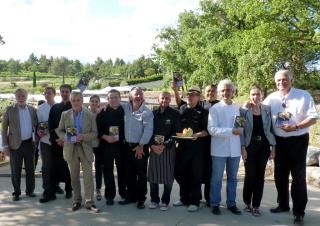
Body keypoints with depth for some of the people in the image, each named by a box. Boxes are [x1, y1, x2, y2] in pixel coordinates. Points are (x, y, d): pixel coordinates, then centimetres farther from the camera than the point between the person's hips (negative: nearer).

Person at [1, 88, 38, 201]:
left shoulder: (32, 109, 6)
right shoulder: (9, 110, -2)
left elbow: (36, 125, 15)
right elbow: (4, 128, -1)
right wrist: (5, 145, -6)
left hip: (29, 143, 3)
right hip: (15, 144, -2)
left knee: (30, 169, 9)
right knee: (16, 170, 5)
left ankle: (30, 190, 23)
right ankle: (16, 192, 18)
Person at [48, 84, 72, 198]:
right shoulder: (54, 108, 11)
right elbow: (50, 125, 7)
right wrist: (56, 139, -5)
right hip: (56, 142, 2)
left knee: (69, 166, 0)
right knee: (56, 165, 3)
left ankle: (69, 189, 12)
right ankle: (55, 184, 23)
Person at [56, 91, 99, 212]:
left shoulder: (90, 115, -1)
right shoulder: (65, 114, 4)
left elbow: (94, 133, -1)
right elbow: (59, 131, 7)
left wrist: (83, 137, -18)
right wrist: (67, 138, -13)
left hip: (86, 149, -1)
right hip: (71, 149, 2)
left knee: (88, 176, -1)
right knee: (74, 177, 11)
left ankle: (89, 202, 8)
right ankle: (77, 201, 24)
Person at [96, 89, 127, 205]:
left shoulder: (124, 111, 2)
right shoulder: (103, 113, 3)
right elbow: (97, 129, 2)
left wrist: (124, 139, -7)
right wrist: (105, 137, -12)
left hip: (121, 145, 0)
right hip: (106, 146, 0)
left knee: (122, 170, 7)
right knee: (108, 171, 5)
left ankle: (123, 194, 22)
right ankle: (109, 195, 16)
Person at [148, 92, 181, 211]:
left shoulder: (175, 114, 0)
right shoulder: (153, 113, 8)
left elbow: (176, 132, -5)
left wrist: (164, 145, -13)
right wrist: (152, 145, -9)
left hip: (168, 148, -2)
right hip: (154, 148, 3)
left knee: (168, 175, 3)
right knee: (153, 175, 5)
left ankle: (165, 201, 16)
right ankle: (154, 200, 20)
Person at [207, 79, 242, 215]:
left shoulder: (239, 108, 7)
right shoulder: (214, 109, -5)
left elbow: (243, 128, 13)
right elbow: (212, 129, -16)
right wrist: (232, 131, -21)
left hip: (235, 149, 4)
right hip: (219, 150, -4)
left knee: (232, 178, 13)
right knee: (217, 178, 5)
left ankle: (231, 203, 25)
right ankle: (215, 204, 18)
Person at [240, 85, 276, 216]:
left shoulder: (267, 109, 2)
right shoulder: (244, 110, -5)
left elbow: (271, 129, 5)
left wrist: (273, 147, 2)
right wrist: (243, 148, -10)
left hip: (263, 146, 2)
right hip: (250, 146, -2)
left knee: (260, 176, 4)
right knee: (250, 175, 0)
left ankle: (256, 206, 14)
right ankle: (247, 203, 19)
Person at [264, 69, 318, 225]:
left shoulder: (304, 96, -9)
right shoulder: (271, 98, 1)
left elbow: (313, 118, -11)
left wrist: (295, 127, -23)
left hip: (298, 140, -4)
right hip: (279, 141, 4)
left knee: (298, 176, 2)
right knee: (280, 174, 14)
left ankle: (299, 212, 14)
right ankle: (283, 204, 32)